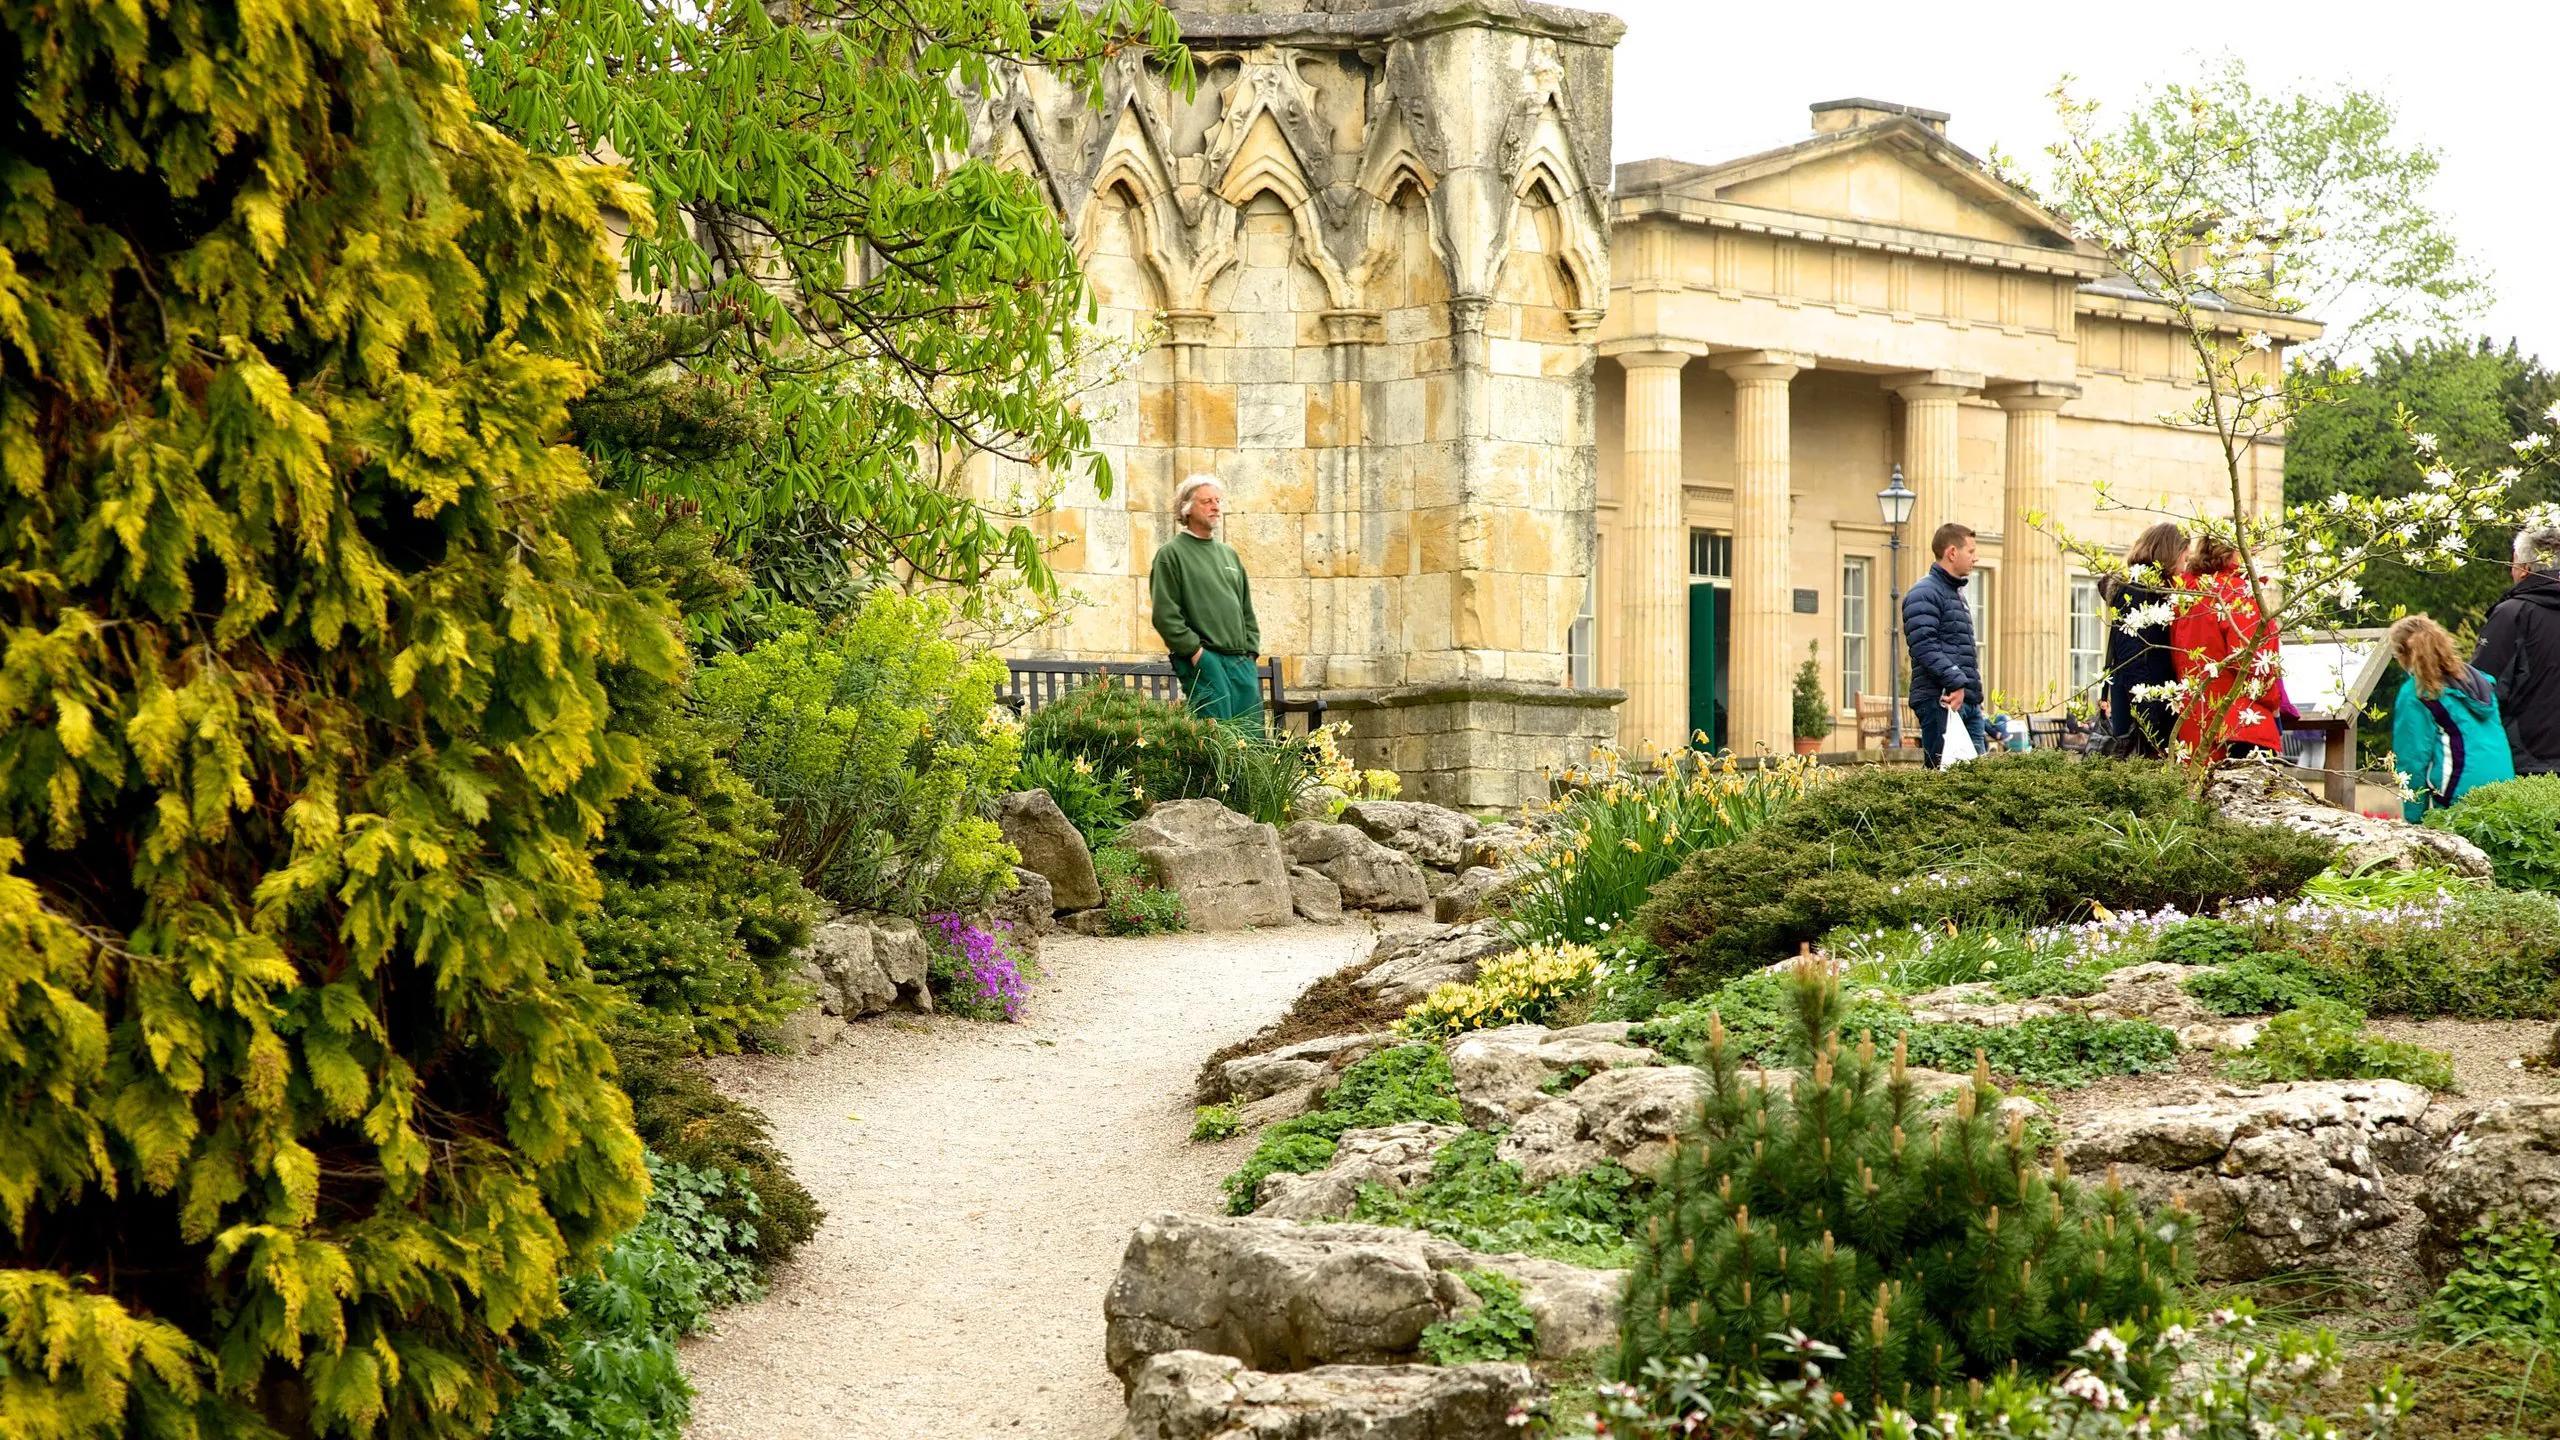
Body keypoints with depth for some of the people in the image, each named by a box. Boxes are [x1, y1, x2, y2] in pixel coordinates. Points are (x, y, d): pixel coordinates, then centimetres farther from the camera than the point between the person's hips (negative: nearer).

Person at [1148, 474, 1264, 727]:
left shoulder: (1229, 553, 21)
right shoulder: (1172, 554, 0)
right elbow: (1165, 614, -8)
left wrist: (1251, 650, 12)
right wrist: (1195, 651, -13)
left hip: (1241, 661, 7)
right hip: (1204, 660, -7)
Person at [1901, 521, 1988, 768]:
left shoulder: (1956, 593, 24)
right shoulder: (1924, 593, -9)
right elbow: (1924, 646, -20)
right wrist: (1955, 681, -25)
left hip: (1969, 701, 10)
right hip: (1941, 701, -10)